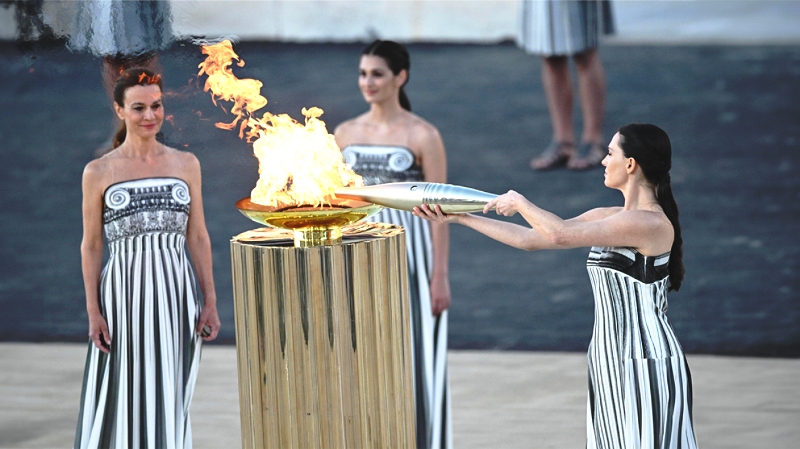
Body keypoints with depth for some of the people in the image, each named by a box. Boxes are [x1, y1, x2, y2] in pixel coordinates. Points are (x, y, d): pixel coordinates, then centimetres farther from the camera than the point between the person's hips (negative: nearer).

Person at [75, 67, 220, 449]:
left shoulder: (186, 165, 8)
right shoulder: (99, 173, 1)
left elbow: (198, 237, 10)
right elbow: (91, 246, 3)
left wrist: (210, 301, 6)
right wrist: (93, 312, -4)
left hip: (175, 295, 2)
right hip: (124, 295, -2)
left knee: (170, 402, 5)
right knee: (122, 399, -1)